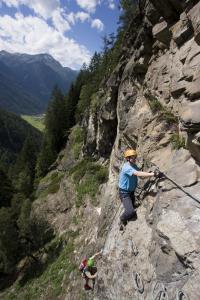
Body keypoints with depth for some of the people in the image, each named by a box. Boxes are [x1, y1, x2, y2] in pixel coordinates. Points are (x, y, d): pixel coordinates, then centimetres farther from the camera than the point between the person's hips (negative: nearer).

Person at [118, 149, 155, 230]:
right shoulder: (127, 167, -27)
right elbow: (138, 174, -41)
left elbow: (141, 175, -3)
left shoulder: (134, 165, 2)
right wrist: (151, 174, -43)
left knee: (133, 210, 18)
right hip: (124, 192, -9)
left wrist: (148, 173, -21)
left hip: (131, 191, 9)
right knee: (130, 211, -20)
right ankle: (122, 220, 12)